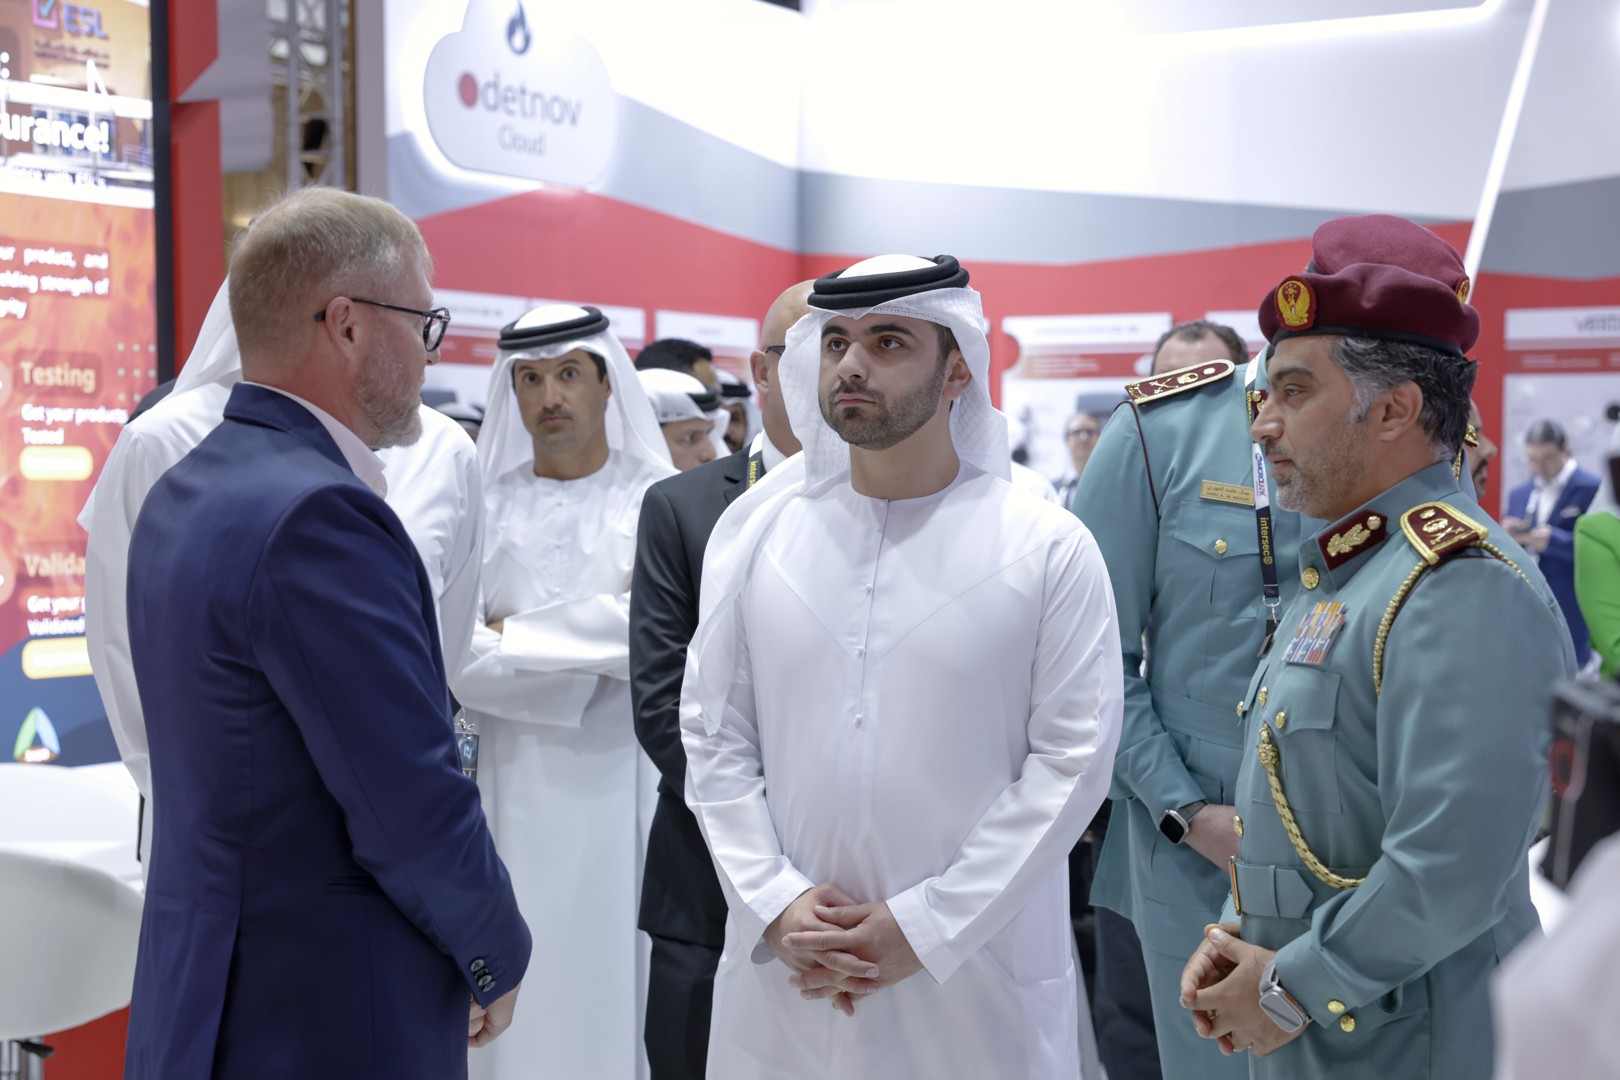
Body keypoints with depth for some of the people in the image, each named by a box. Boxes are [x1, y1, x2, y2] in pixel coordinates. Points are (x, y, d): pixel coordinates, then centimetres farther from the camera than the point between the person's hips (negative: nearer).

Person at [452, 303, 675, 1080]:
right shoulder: (484, 507, 6)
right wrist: (596, 648, -12)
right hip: (515, 785, 2)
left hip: (624, 784, -2)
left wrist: (514, 636, -8)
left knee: (616, 982, 2)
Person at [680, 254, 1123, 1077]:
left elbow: (1072, 758, -8)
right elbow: (713, 737, 3)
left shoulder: (1050, 549, -6)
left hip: (978, 969, -2)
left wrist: (924, 926, -12)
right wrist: (776, 902, -7)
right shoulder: (755, 527, 2)